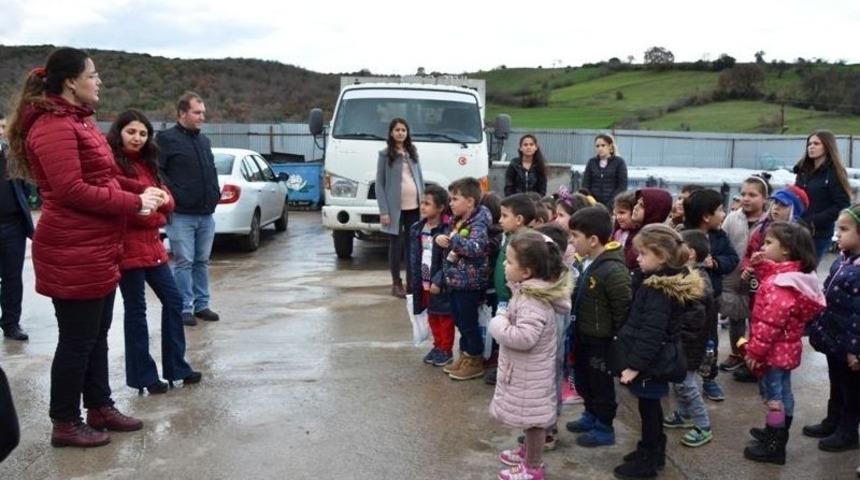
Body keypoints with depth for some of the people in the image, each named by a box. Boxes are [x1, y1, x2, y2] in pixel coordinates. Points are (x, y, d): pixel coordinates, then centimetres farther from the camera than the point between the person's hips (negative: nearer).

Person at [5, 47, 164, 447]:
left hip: (96, 249, 10)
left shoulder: (77, 121, 15)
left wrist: (141, 196, 6)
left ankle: (100, 407, 29)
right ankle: (65, 423, 14)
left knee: (97, 335, 17)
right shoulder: (53, 126, -17)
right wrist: (134, 202, -18)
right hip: (73, 253, -10)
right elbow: (72, 191, -23)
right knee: (77, 339, 0)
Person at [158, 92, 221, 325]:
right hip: (181, 215, -7)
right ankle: (185, 308, 4)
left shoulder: (204, 140, 17)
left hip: (206, 214, 7)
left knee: (202, 262, 12)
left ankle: (201, 304, 20)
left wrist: (215, 193, 14)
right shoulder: (167, 139, -6)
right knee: (184, 262, -3)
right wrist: (173, 197, -15)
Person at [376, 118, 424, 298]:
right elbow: (379, 184, -4)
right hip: (395, 207, -4)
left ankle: (412, 283, 13)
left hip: (414, 207, 4)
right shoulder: (385, 154, -1)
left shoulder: (413, 153, 12)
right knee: (396, 245, 2)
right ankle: (396, 283, 12)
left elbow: (420, 179, 14)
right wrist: (383, 210, -12)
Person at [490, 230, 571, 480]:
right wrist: (505, 318, 1)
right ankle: (529, 451, 44)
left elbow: (523, 337, -37)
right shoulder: (529, 291, 2)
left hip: (531, 371, -10)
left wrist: (498, 325, -24)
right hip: (523, 368, 10)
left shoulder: (532, 301, -30)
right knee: (529, 414, 25)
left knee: (533, 416, 6)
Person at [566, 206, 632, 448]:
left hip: (600, 340, -9)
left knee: (601, 385, 9)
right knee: (582, 380, 23)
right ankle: (591, 416, 42)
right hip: (582, 336, 9)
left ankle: (603, 428, 26)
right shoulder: (585, 263, 1)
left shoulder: (613, 270, -27)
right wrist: (575, 330, 14)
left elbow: (623, 309, -22)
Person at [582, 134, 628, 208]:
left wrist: (610, 204, -13)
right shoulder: (591, 162, 11)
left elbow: (622, 186, -3)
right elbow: (585, 184, 9)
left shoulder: (619, 162, 2)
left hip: (612, 205, -2)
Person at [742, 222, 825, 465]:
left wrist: (754, 351, -20)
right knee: (782, 393, 22)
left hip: (773, 351, -10)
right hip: (785, 349, 10)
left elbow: (769, 324, -28)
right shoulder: (794, 273, 1)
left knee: (773, 396, 3)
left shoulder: (780, 286, -29)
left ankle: (774, 447, 15)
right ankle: (777, 435, 39)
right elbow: (768, 280, 20)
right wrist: (761, 265, 4)